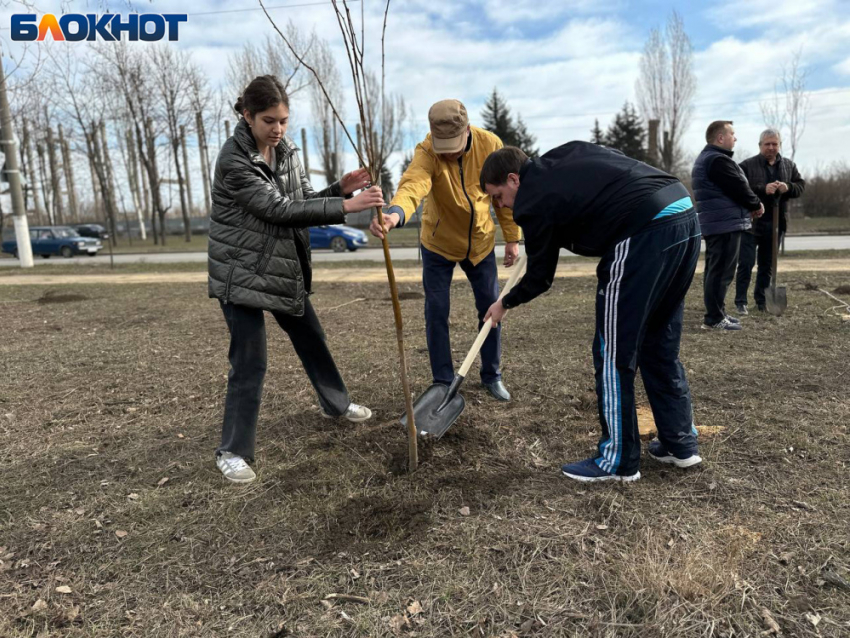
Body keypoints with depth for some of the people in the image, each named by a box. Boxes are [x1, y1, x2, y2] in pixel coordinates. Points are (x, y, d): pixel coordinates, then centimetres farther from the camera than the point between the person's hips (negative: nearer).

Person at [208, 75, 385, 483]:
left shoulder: (286, 151, 4)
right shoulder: (234, 160, -19)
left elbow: (303, 202, 6)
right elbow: (281, 210, -26)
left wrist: (341, 188, -13)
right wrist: (346, 206, -30)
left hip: (285, 269, 7)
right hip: (241, 273, -7)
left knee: (311, 339, 18)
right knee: (250, 362, -6)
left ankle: (336, 403, 41)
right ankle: (232, 451, 10)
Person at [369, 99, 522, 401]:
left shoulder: (490, 144, -15)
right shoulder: (427, 152, -24)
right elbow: (413, 185, -45)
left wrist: (512, 238, 0)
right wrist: (395, 213, -66)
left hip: (480, 241, 2)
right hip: (439, 244, -2)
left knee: (491, 308, 8)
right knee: (436, 312, -1)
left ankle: (492, 375, 27)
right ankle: (443, 382, 16)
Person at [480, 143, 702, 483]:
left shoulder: (534, 202, 0)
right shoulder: (568, 155, 20)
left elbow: (540, 278, 8)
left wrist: (505, 304, 28)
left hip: (646, 233, -9)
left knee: (613, 352, 2)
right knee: (660, 344, 18)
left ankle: (618, 460, 11)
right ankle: (681, 443, 28)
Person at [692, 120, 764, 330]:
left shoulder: (705, 158, 19)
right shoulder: (718, 160, -15)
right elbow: (739, 188, -17)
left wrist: (749, 206, 10)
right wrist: (756, 205, 1)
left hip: (714, 223, 11)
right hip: (726, 223, -11)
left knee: (715, 270, 14)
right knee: (722, 271, -9)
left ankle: (716, 312, 22)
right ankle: (715, 318, -7)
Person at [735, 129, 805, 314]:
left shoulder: (789, 165, 11)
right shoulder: (747, 165, -5)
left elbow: (801, 185, 10)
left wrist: (788, 187, -12)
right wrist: (763, 189, -27)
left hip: (776, 223, 5)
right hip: (751, 221, -5)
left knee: (767, 264, 12)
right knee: (746, 263, -5)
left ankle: (762, 300, 22)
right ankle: (741, 301, 3)